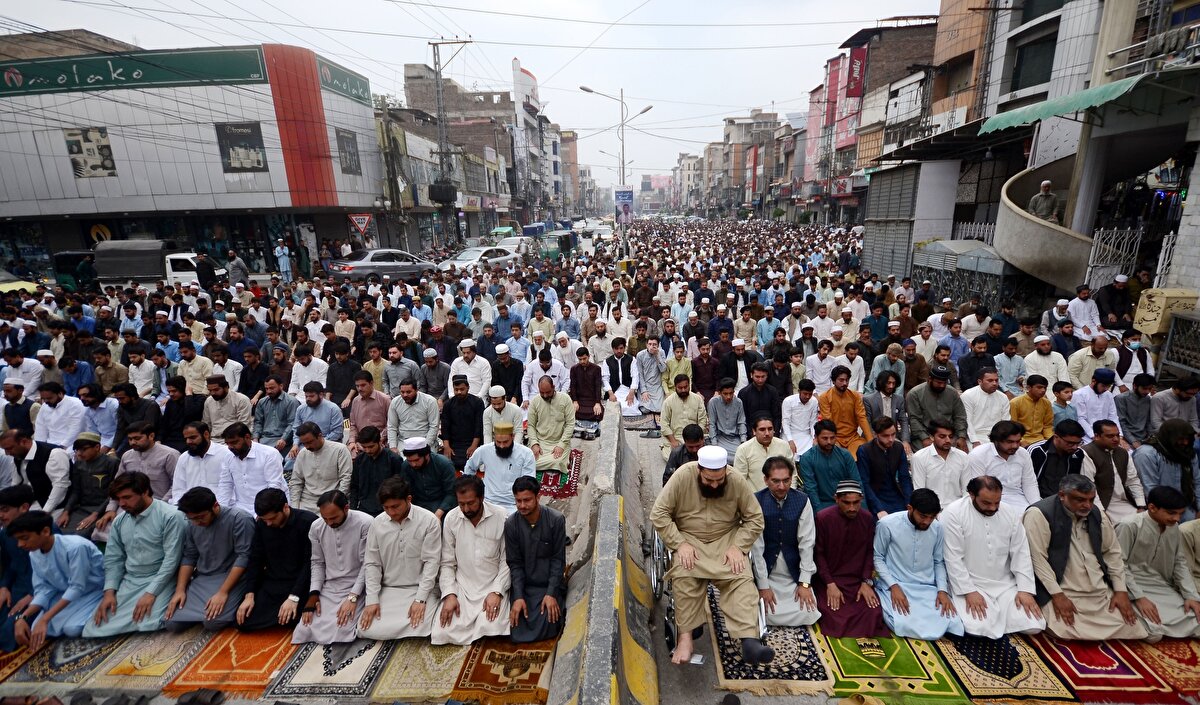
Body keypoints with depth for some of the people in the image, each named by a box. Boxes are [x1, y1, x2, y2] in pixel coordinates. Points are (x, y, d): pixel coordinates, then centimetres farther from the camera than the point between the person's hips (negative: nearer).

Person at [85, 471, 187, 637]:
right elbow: (113, 559, 10)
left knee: (147, 623, -27)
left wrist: (151, 593, -20)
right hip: (127, 582, 6)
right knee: (94, 628, -10)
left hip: (159, 582, -6)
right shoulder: (119, 521, 9)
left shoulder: (170, 517, -14)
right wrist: (109, 591, -3)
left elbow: (171, 560, -16)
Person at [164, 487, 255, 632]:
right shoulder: (192, 524, 3)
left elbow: (243, 557, -20)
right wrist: (180, 590, -1)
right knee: (172, 623, -8)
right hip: (201, 580, 6)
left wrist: (223, 592, -23)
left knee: (212, 622, -25)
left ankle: (231, 604, 5)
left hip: (232, 578, -6)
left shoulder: (239, 519, -19)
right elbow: (189, 557, 10)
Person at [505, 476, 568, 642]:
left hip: (550, 584, -2)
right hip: (524, 585, 2)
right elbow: (514, 563, -5)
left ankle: (558, 604, 13)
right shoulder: (511, 524, -10)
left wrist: (551, 593, -16)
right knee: (516, 634, -10)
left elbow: (558, 559, -10)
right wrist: (518, 597, -14)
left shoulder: (556, 519, -16)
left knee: (547, 630, -18)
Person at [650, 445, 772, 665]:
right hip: (689, 538, -1)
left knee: (741, 578, -24)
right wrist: (680, 543, -22)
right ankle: (685, 637, -18)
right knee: (683, 577, -28)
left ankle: (749, 641, -30)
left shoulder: (737, 481, -13)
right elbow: (659, 514, -14)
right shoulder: (682, 476, -17)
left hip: (726, 539, 2)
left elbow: (755, 519, -4)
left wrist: (737, 546, -18)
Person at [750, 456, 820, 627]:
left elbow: (807, 543, -8)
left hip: (795, 574, 2)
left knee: (808, 616, -9)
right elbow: (756, 546, -14)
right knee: (770, 617, -13)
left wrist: (804, 583, -11)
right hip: (766, 573, -2)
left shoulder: (802, 501, -8)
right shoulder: (756, 501, -15)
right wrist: (763, 585, -13)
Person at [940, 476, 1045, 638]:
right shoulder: (953, 513, -17)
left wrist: (1025, 590, -7)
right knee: (979, 629, -22)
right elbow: (953, 558, -16)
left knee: (1033, 626, -11)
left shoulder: (1011, 513, 0)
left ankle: (997, 612, 16)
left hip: (1006, 585, 5)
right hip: (970, 584, -5)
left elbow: (1021, 554, 2)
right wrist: (969, 592, -19)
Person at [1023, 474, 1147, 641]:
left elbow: (1113, 552, 15)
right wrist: (1057, 594, -19)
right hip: (1063, 594, -7)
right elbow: (1038, 558, -17)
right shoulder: (1039, 514, -17)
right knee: (1066, 632, -25)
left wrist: (1121, 590, 8)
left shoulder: (1096, 514, 6)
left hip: (1102, 593, 7)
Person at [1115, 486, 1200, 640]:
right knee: (1154, 632, -22)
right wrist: (1139, 597, -21)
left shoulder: (1174, 527, 5)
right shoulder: (1129, 526, -19)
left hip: (1163, 589, 7)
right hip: (1134, 588, -7)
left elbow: (1180, 563, 9)